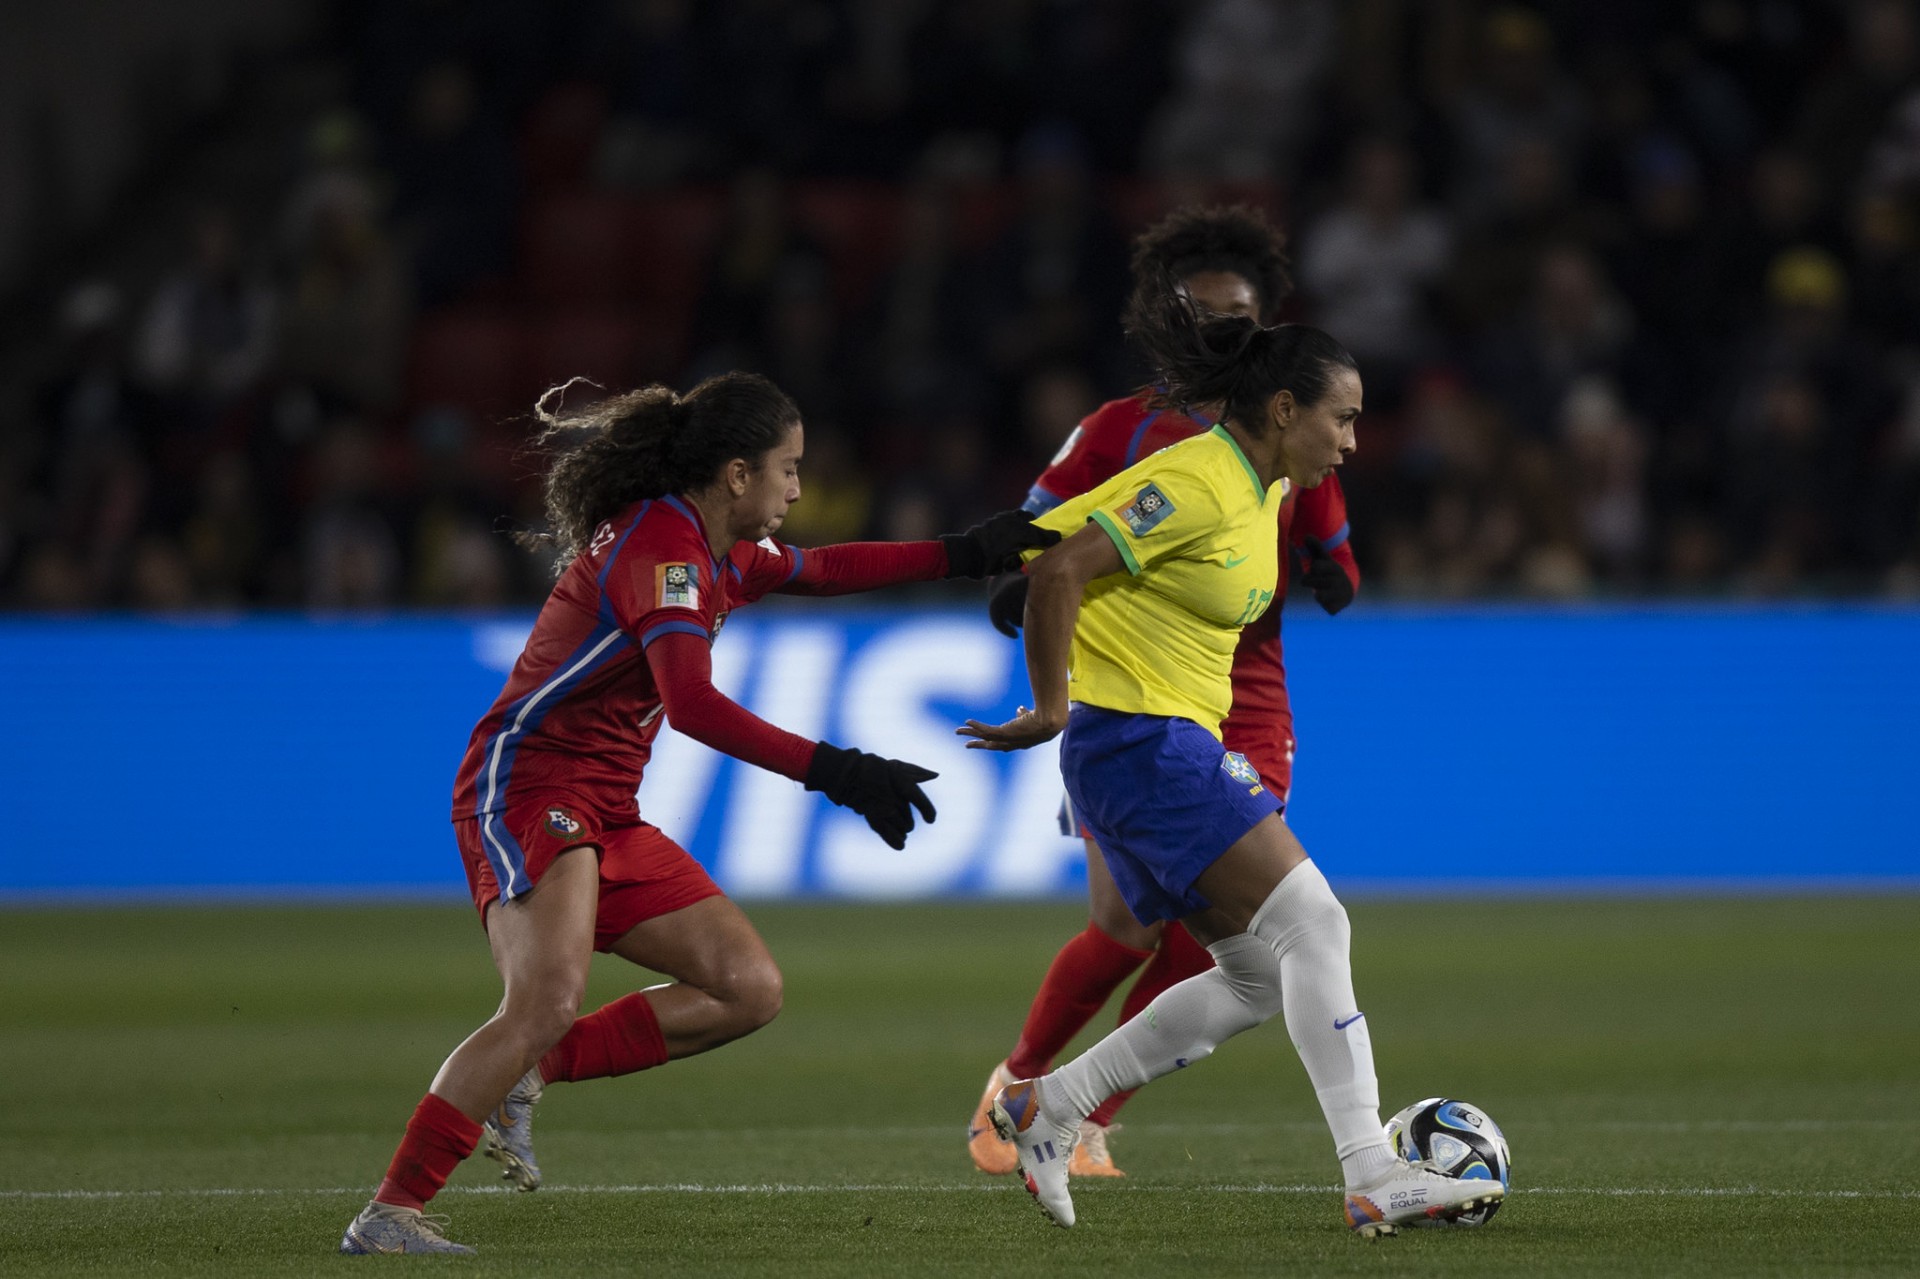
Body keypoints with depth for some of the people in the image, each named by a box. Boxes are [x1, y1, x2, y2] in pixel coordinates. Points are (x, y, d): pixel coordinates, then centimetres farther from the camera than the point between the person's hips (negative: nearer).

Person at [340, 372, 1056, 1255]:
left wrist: (964, 554, 30)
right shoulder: (664, 547, -17)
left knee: (749, 991, 2)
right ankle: (389, 1215, -29)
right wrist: (833, 772, -35)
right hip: (527, 788, -10)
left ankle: (522, 1077, 3)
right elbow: (693, 705, -31)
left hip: (606, 816, 10)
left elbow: (816, 571, 35)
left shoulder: (716, 550, 14)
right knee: (547, 1004, -30)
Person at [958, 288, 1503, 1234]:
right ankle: (1373, 1180, -18)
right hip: (1135, 740, -10)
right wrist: (1052, 711, -16)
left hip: (1180, 747, 10)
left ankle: (1046, 1109, 17)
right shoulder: (1198, 484, -17)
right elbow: (1060, 570, -22)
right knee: (1312, 925, -16)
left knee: (1258, 982, 9)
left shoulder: (1261, 489, 12)